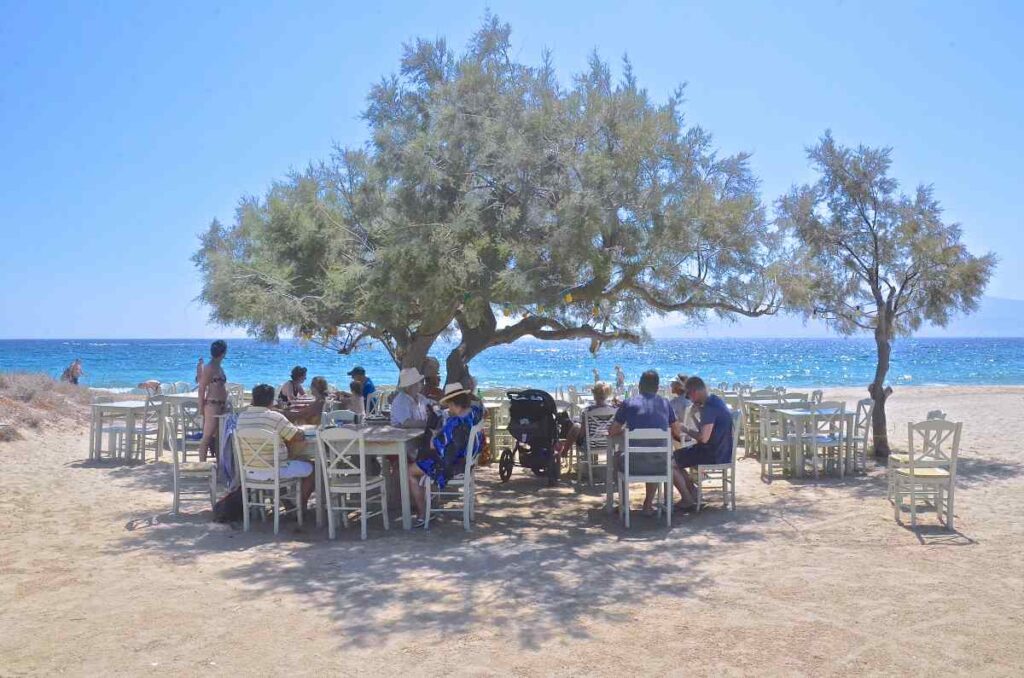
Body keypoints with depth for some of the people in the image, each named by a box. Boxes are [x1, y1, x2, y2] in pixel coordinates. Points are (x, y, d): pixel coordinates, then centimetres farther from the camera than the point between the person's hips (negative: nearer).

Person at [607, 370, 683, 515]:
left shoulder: (629, 403, 1)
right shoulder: (665, 403, 8)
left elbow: (611, 432, 6)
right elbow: (677, 433, 14)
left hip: (634, 464, -2)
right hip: (659, 465, 2)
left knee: (617, 458, 32)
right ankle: (648, 505, 38)